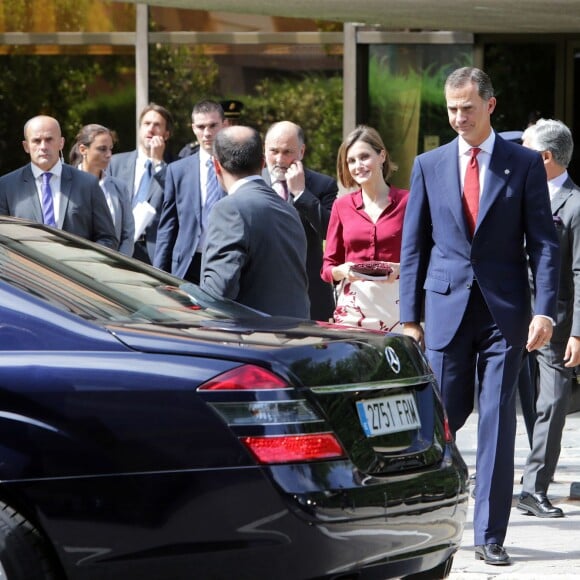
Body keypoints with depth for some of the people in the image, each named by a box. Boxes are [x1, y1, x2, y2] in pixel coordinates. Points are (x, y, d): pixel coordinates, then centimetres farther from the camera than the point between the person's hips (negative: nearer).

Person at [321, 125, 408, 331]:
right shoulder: (342, 206, 10)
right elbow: (327, 267, 12)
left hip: (394, 305, -2)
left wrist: (401, 269, -13)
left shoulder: (406, 202, 2)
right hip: (352, 307, 2)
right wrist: (342, 270, -8)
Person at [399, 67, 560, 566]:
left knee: (498, 421, -1)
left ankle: (490, 535, 4)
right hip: (446, 306, 1)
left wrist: (545, 311, -9)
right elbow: (414, 244, 9)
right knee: (443, 414, 2)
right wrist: (409, 316, 5)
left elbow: (543, 240, 0)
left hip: (505, 311, -1)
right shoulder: (429, 165, 7)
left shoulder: (524, 164, 2)